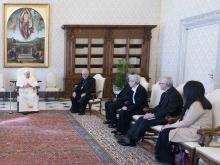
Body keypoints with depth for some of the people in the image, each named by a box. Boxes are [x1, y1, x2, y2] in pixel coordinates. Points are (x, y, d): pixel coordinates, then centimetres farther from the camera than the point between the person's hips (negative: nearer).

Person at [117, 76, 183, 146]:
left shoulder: (174, 95, -19)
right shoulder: (165, 93, 11)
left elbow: (169, 110, -23)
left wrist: (153, 115, -22)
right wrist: (151, 112, -1)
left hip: (169, 118, -9)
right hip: (161, 114, 9)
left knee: (146, 121, -22)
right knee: (141, 119, -8)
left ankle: (132, 141, -15)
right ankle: (129, 136, -12)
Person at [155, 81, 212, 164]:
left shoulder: (197, 105, -21)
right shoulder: (196, 102, 10)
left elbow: (186, 122, -19)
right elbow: (184, 118, 14)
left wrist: (170, 126, -7)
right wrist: (172, 125, 2)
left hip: (196, 132, -10)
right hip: (192, 128, 10)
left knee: (165, 133, -10)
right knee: (166, 130, 1)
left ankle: (166, 159, 8)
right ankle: (162, 155, 9)